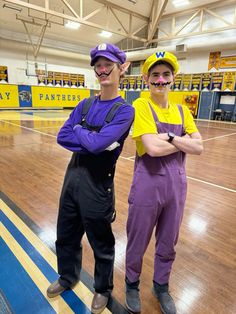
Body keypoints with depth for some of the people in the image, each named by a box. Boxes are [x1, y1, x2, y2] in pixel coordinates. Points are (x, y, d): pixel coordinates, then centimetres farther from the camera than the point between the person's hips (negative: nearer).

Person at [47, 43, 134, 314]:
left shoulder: (124, 110, -12)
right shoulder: (85, 105, 6)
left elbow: (97, 144, -25)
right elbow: (62, 137, -2)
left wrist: (78, 131, -7)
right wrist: (91, 140, -15)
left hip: (97, 183, -6)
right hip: (72, 175, 7)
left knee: (101, 243, 15)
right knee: (66, 235, 23)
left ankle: (103, 289, 44)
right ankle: (68, 277, 53)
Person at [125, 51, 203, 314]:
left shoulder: (182, 111, 7)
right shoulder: (141, 106, -10)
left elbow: (199, 147, -2)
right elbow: (152, 147, -22)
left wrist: (170, 137, -15)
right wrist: (183, 141, -9)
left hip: (176, 184, 5)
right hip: (148, 184, -4)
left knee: (168, 243, 21)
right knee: (138, 241, 14)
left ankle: (161, 286, 47)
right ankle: (132, 284, 44)